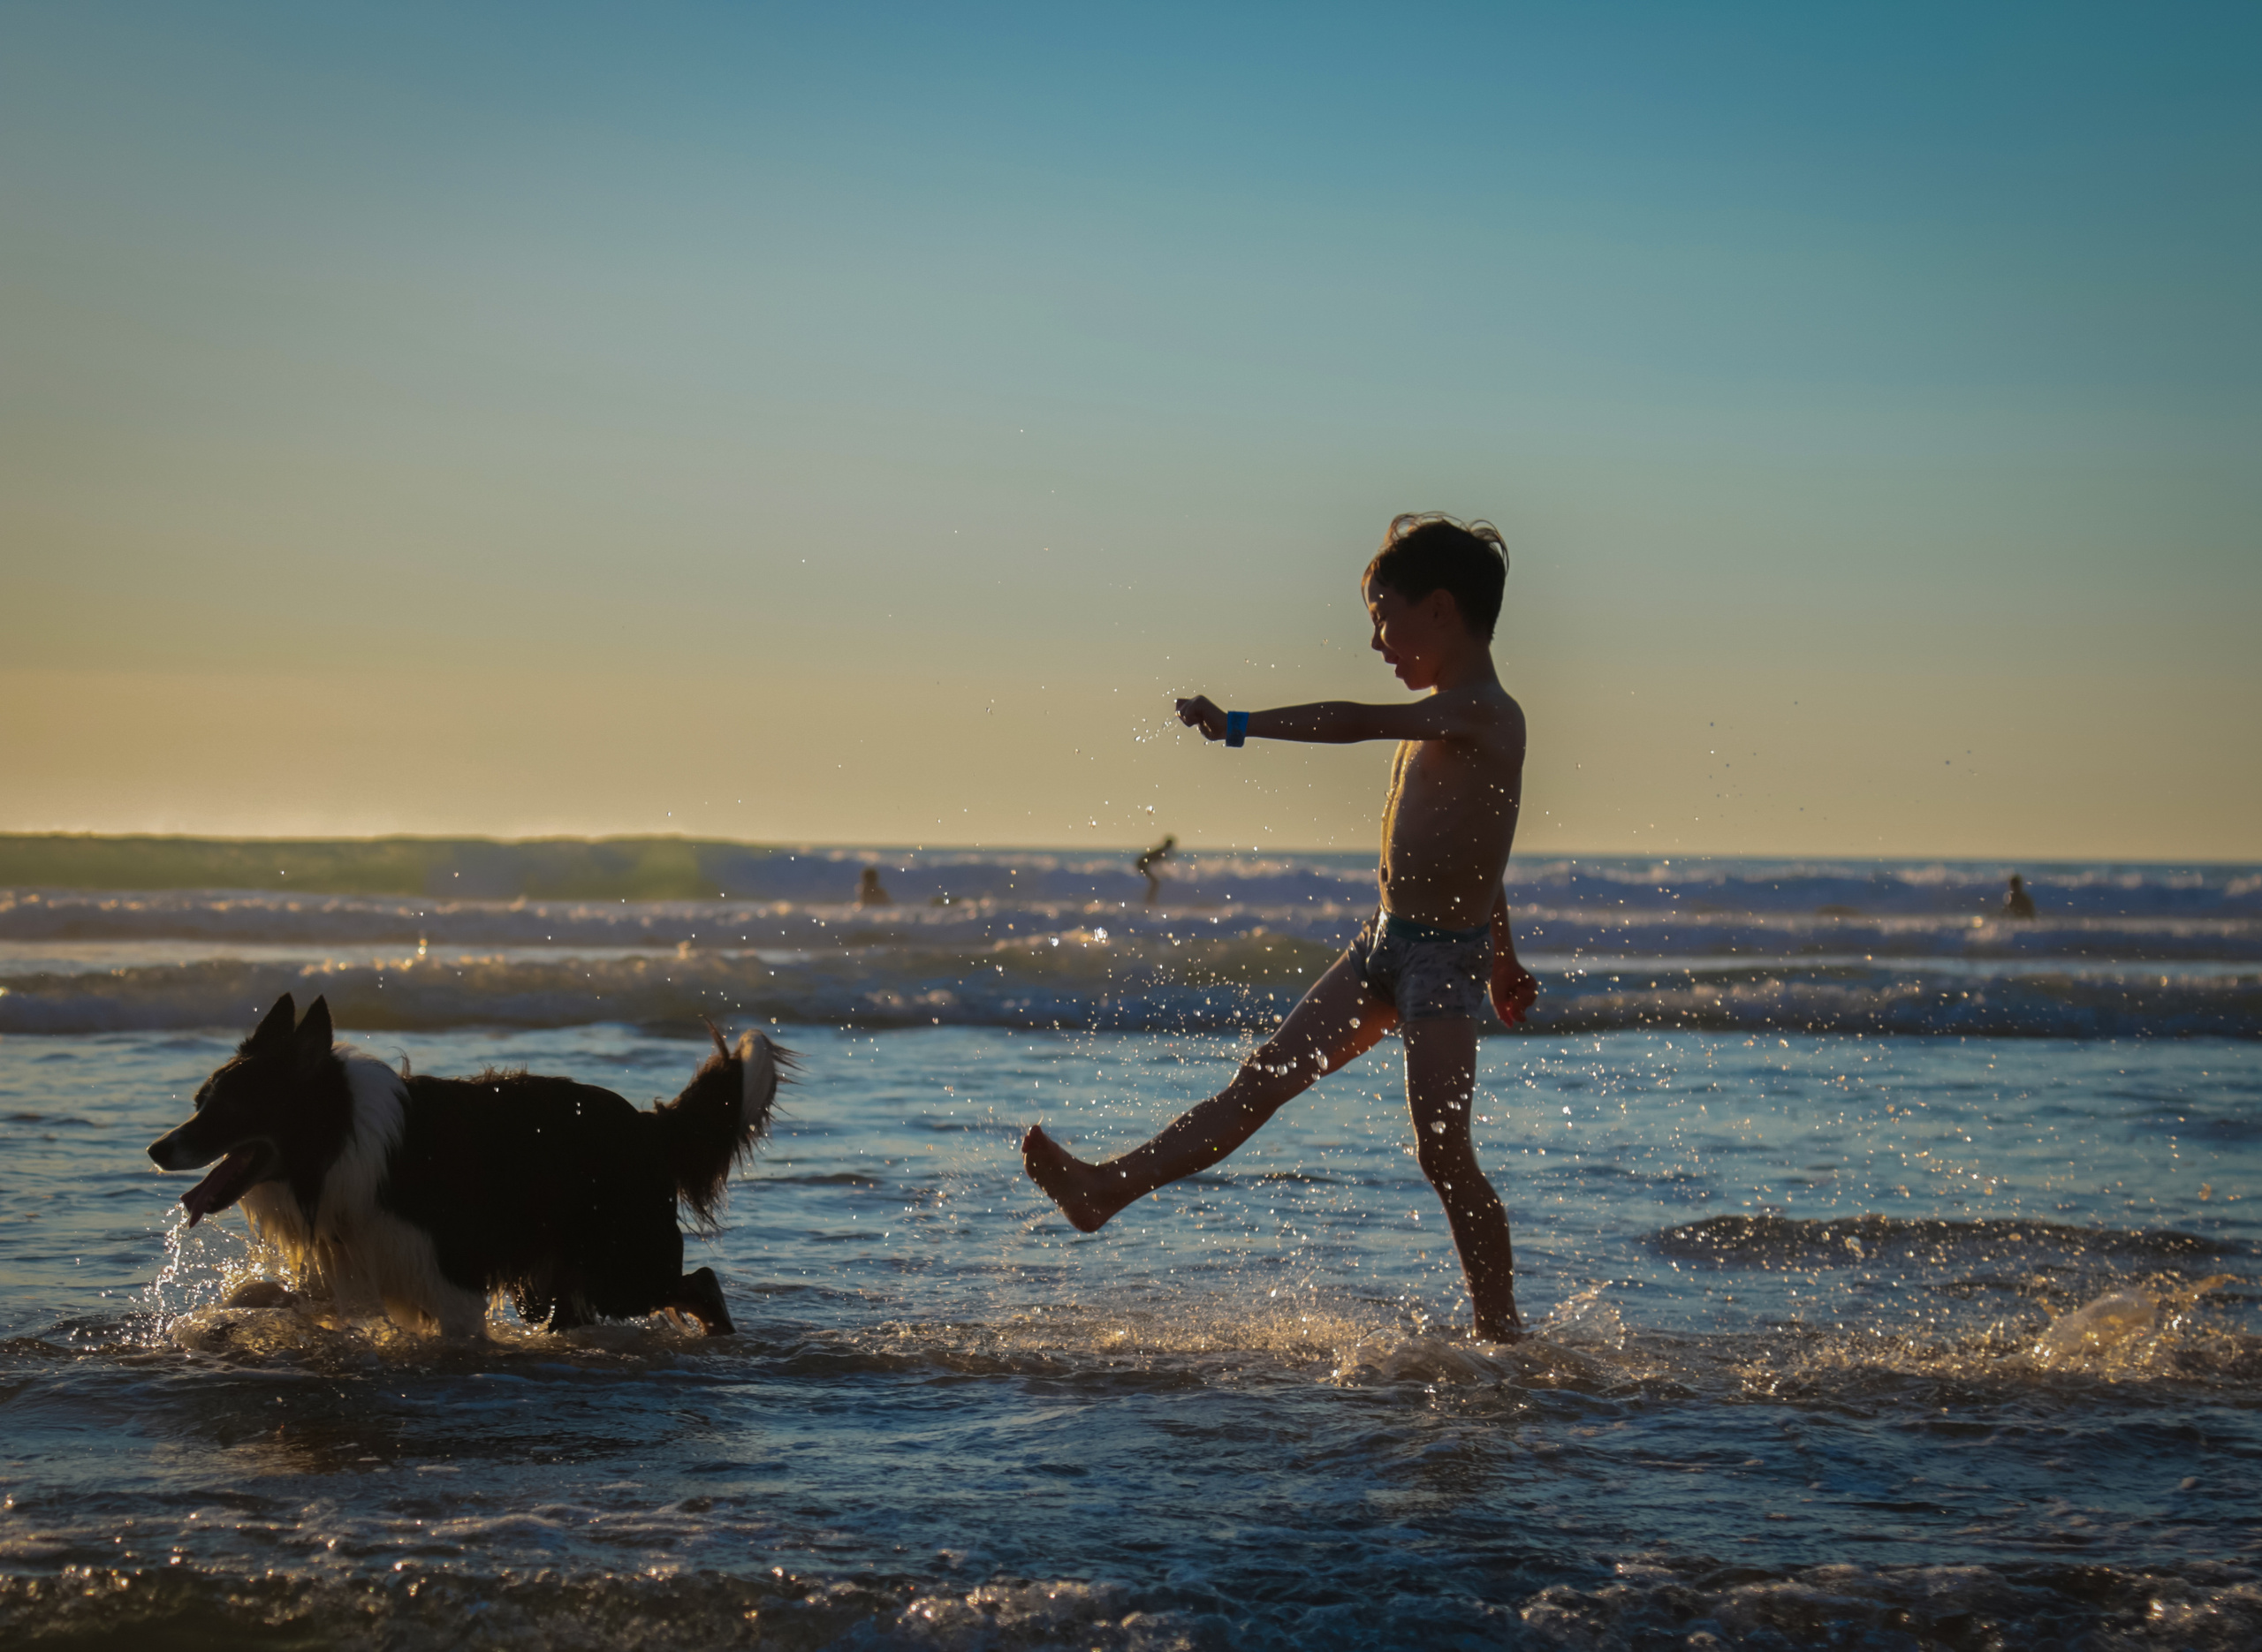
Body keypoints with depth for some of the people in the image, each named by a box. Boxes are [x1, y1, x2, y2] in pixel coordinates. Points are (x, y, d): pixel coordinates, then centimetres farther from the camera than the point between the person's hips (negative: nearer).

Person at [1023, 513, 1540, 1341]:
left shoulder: (1482, 713, -17)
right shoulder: (1448, 716, 14)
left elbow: (1358, 723, -30)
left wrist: (1237, 725, -31)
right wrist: (1500, 954, 34)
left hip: (1444, 959, -9)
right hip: (1385, 942, 9)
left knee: (1443, 1153, -8)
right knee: (1262, 1080, 6)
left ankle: (1502, 1333, 1)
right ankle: (1106, 1188, 4)